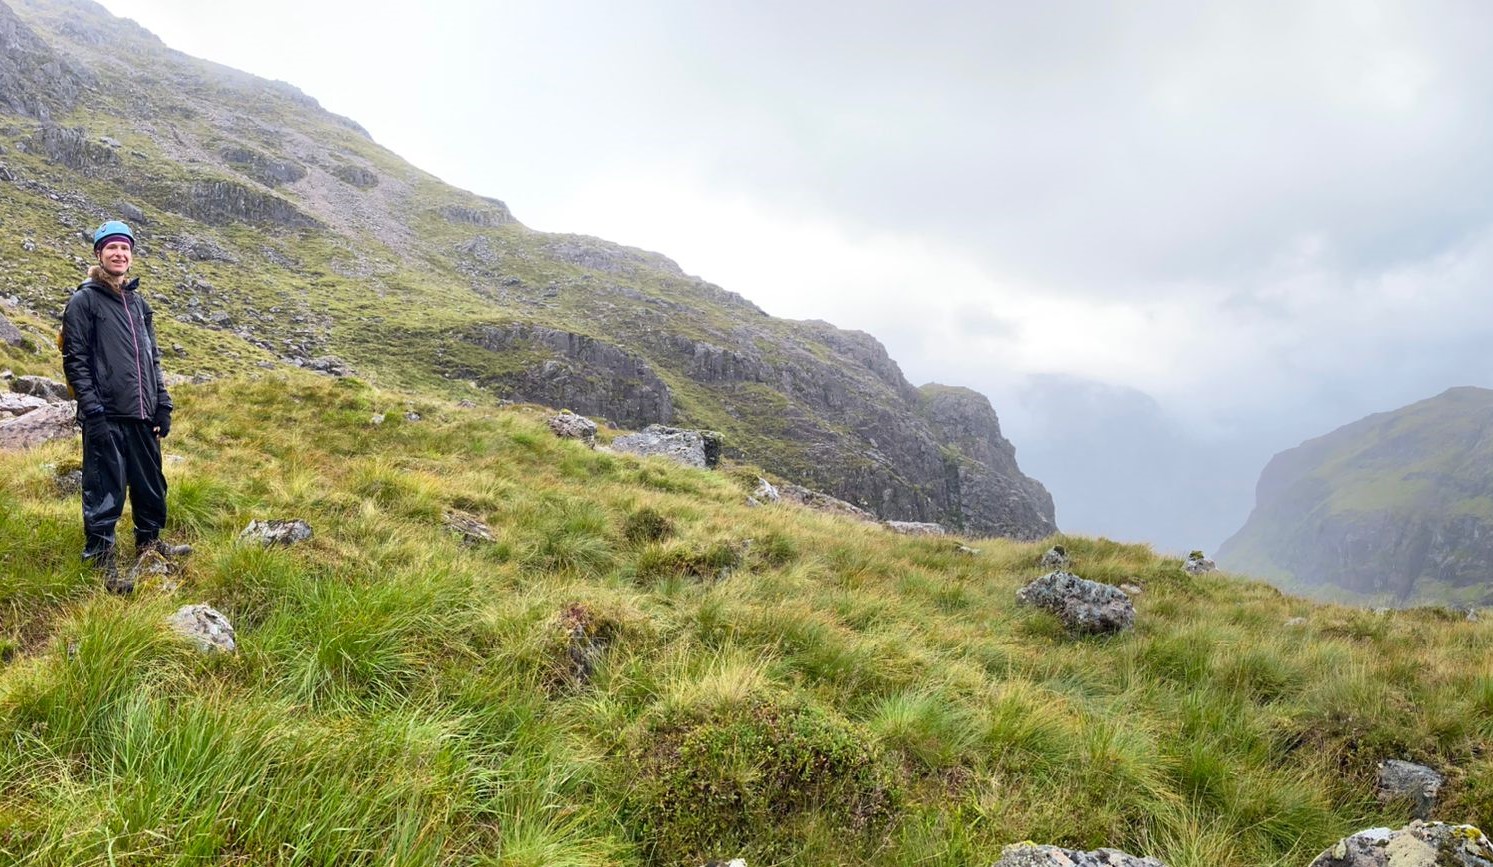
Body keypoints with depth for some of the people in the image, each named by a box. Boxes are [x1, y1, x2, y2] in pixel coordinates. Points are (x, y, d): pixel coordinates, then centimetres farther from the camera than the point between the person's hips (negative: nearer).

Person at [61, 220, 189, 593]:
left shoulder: (138, 302, 15)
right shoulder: (84, 301, -4)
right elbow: (75, 360, -9)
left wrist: (162, 405, 12)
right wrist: (92, 411, -15)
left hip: (141, 415, 6)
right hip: (107, 417, -6)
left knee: (151, 484, 15)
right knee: (105, 491, -1)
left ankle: (149, 541, 32)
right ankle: (102, 557, 10)